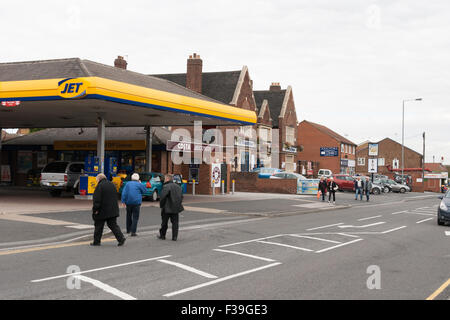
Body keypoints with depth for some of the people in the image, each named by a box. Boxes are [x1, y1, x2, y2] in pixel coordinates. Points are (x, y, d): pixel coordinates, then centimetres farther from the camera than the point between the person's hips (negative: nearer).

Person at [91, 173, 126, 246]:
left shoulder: (100, 186, -13)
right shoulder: (112, 185, 12)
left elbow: (97, 199, -19)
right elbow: (115, 197, 17)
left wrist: (96, 209, -14)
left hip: (102, 211, -6)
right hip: (113, 210, 6)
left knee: (98, 226, 6)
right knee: (113, 225, 7)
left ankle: (96, 241, 14)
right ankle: (121, 238, -7)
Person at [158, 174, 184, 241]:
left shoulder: (166, 186, -14)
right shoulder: (178, 186, 10)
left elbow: (162, 197, -20)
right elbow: (181, 196, 13)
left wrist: (161, 205, -6)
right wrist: (178, 204, 15)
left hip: (167, 208, -6)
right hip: (176, 208, 6)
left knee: (164, 222, 8)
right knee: (175, 222, 7)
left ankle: (162, 235, 19)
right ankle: (174, 237, 5)